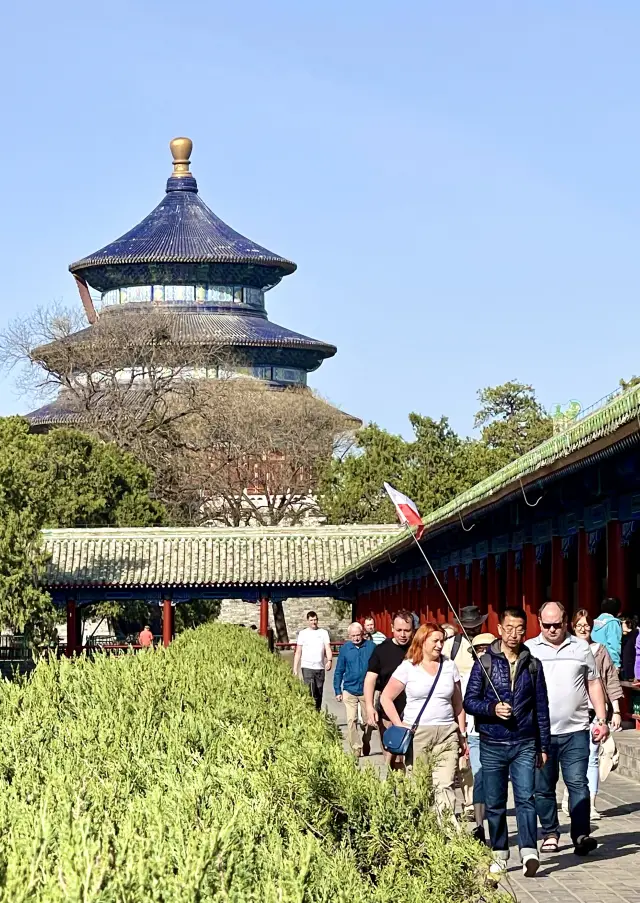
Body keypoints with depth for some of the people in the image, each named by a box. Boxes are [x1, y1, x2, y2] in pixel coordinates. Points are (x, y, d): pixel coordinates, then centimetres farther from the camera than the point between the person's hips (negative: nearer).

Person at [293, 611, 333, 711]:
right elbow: (298, 652, 6)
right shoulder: (303, 633, 5)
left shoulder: (323, 633, 7)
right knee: (310, 692, -15)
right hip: (307, 667, -2)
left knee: (319, 693, 8)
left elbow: (328, 649, -2)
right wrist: (295, 668, -1)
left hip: (320, 667, 2)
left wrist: (329, 660, -22)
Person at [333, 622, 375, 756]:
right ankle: (356, 749, -4)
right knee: (351, 720, -8)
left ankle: (366, 748, 29)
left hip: (367, 691, 0)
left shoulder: (371, 646, -4)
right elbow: (339, 671, 6)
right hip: (350, 691, 0)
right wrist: (338, 691, 4)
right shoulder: (345, 649, 0)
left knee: (368, 720, 10)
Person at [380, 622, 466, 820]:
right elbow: (386, 698, 4)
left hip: (447, 734, 2)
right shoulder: (408, 667, 2)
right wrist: (400, 726, -4)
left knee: (445, 786, -8)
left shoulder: (449, 666, 10)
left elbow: (458, 704, 15)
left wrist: (462, 733, 11)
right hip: (417, 735, -2)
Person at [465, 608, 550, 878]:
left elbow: (541, 708, 12)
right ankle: (499, 855, 18)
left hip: (524, 744, 0)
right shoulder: (485, 663, 2)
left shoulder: (532, 665, 7)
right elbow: (469, 701, 2)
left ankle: (529, 853, -20)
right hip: (492, 744, 0)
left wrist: (544, 746, 10)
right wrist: (492, 708, -17)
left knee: (526, 798, -12)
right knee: (494, 803, 7)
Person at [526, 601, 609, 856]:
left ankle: (581, 835, -8)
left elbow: (594, 684, 13)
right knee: (542, 788, 7)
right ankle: (550, 834, 18)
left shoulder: (581, 648, 7)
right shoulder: (528, 650, 4)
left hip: (575, 732, 0)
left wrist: (601, 719, 6)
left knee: (578, 783, -7)